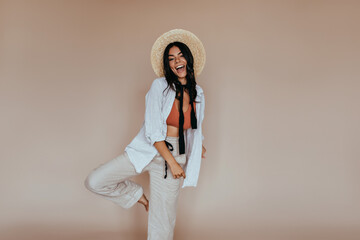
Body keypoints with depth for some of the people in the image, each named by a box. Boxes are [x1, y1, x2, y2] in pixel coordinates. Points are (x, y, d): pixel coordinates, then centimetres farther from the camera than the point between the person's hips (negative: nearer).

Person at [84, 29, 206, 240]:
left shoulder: (198, 93, 4)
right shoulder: (160, 86, -9)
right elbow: (153, 130, -14)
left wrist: (198, 145, 31)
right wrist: (172, 162, -15)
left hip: (176, 155, 2)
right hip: (147, 150, -2)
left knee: (163, 222, 5)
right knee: (95, 182, -14)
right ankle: (138, 195, 11)